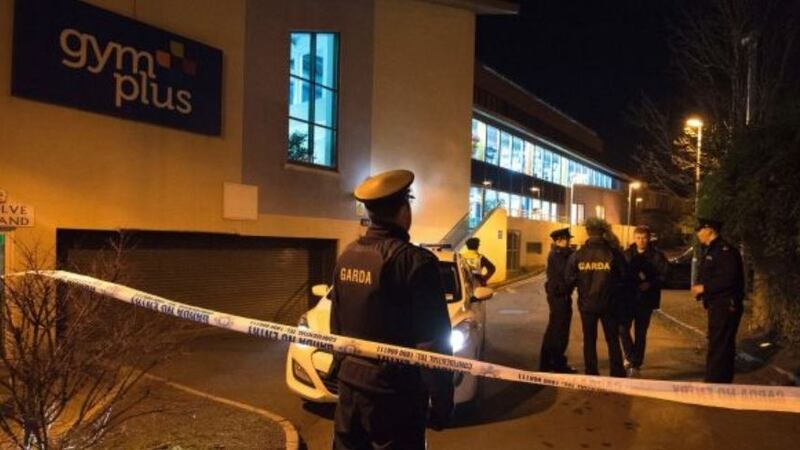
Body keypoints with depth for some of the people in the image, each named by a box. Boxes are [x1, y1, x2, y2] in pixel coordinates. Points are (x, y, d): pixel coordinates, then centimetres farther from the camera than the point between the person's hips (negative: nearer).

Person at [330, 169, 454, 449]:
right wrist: (442, 403, -9)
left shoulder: (347, 256, 3)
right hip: (393, 391, -7)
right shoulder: (415, 261, -19)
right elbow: (433, 342, -17)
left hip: (350, 383, 7)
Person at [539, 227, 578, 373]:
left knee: (553, 330, 15)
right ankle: (558, 363, 6)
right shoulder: (558, 254, -15)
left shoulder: (556, 254, 14)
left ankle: (546, 362, 22)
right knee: (560, 331, -2)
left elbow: (563, 273, 9)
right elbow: (567, 273, -23)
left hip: (556, 295, 10)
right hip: (560, 296, -10)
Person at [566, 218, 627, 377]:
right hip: (608, 304, -1)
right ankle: (618, 374, 14)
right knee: (613, 340, 12)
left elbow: (570, 280, -6)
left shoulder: (577, 255, -7)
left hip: (587, 304, 1)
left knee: (589, 340, 12)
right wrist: (615, 293, 12)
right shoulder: (613, 254, -10)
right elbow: (624, 278, -6)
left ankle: (591, 373, 16)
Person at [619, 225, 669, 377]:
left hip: (646, 299, -1)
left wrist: (650, 284, -19)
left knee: (640, 333, 6)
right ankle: (630, 357, 12)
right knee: (623, 327, -9)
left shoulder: (657, 255, -3)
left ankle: (636, 365, 18)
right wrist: (634, 278, -13)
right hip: (628, 298, 1)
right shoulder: (627, 254, 2)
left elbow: (664, 275, -5)